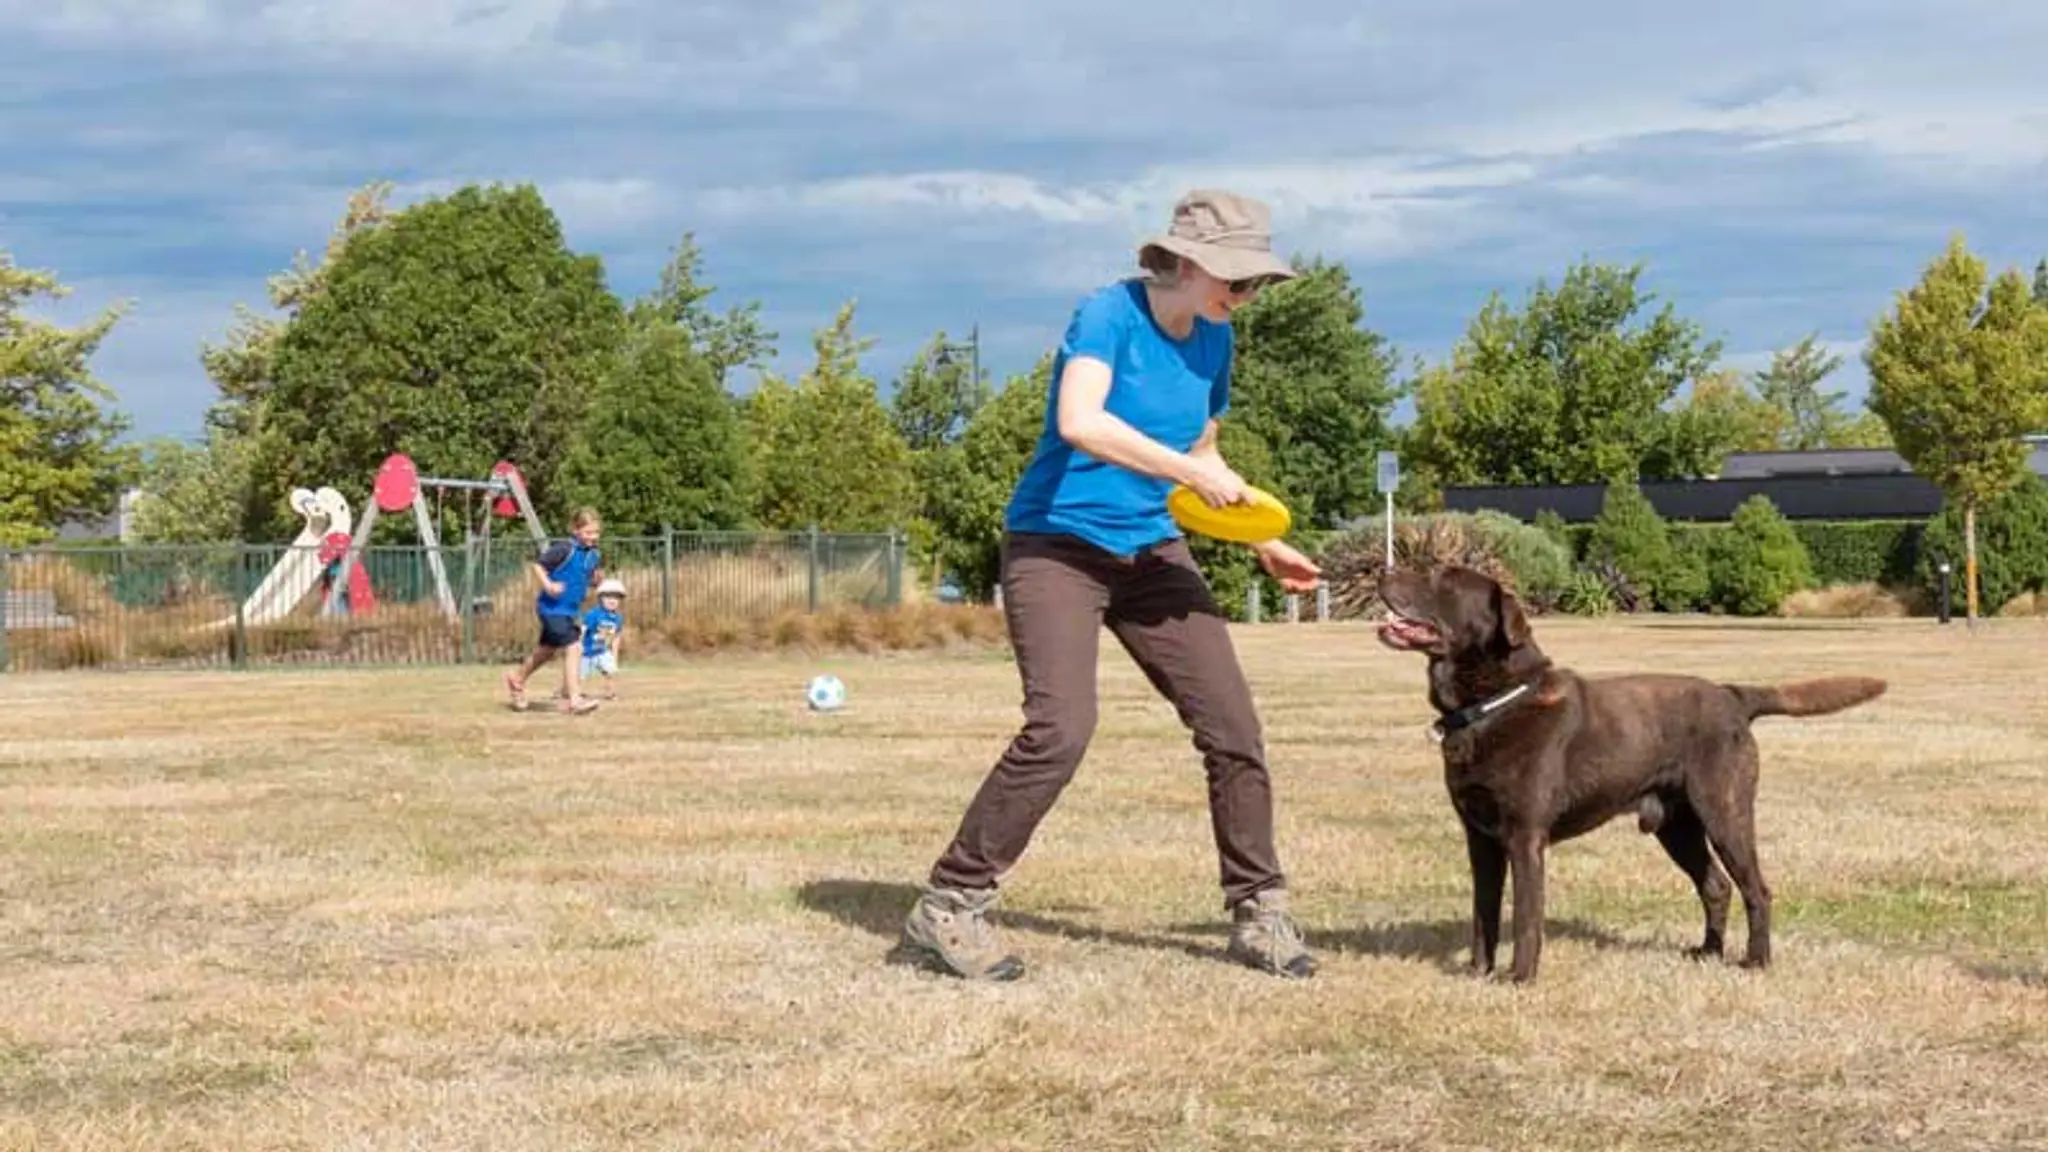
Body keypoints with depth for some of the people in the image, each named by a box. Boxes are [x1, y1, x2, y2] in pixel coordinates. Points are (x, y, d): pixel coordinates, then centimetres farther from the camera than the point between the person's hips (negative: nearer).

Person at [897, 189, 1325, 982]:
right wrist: (1189, 473, -31)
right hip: (1056, 545, -7)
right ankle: (946, 910, -10)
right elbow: (1080, 422, -32)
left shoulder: (1213, 340, 7)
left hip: (1150, 552, 7)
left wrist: (1264, 545, 15)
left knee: (1233, 728, 0)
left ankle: (1259, 914, 14)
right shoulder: (1108, 314, -15)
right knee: (1060, 729, -23)